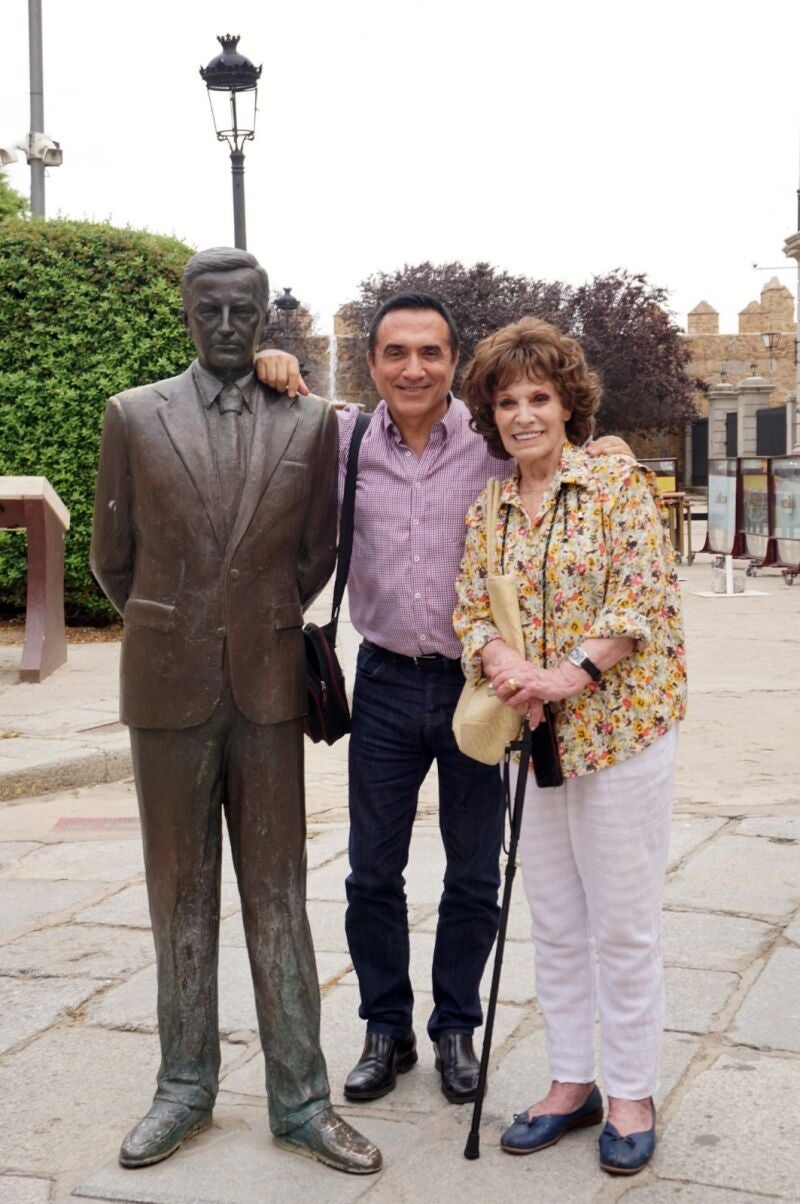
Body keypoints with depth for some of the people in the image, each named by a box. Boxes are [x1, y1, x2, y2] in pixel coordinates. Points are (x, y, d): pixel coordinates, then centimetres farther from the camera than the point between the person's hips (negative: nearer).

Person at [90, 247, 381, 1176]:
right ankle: (186, 1085, 23)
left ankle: (299, 1099, 14)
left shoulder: (312, 423, 3)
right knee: (180, 893, 10)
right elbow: (111, 557, 8)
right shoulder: (134, 417, 1)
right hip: (169, 688, 0)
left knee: (278, 895, 5)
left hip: (267, 684, 0)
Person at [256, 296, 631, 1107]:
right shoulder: (343, 439, 0)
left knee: (474, 877, 11)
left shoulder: (494, 442, -5)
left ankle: (455, 1029, 30)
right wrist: (277, 374, -5)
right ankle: (385, 1030, 29)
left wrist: (606, 454, -16)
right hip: (386, 682, 1)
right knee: (373, 872, 11)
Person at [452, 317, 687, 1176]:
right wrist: (505, 667, -15)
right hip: (534, 734, 5)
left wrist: (571, 672, -22)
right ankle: (571, 1082, 27)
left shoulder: (617, 483, -6)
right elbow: (470, 609, 6)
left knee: (622, 925, 3)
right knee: (554, 923, 13)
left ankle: (632, 1093, 18)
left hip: (619, 726, -5)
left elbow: (645, 595, -13)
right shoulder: (488, 509, 9)